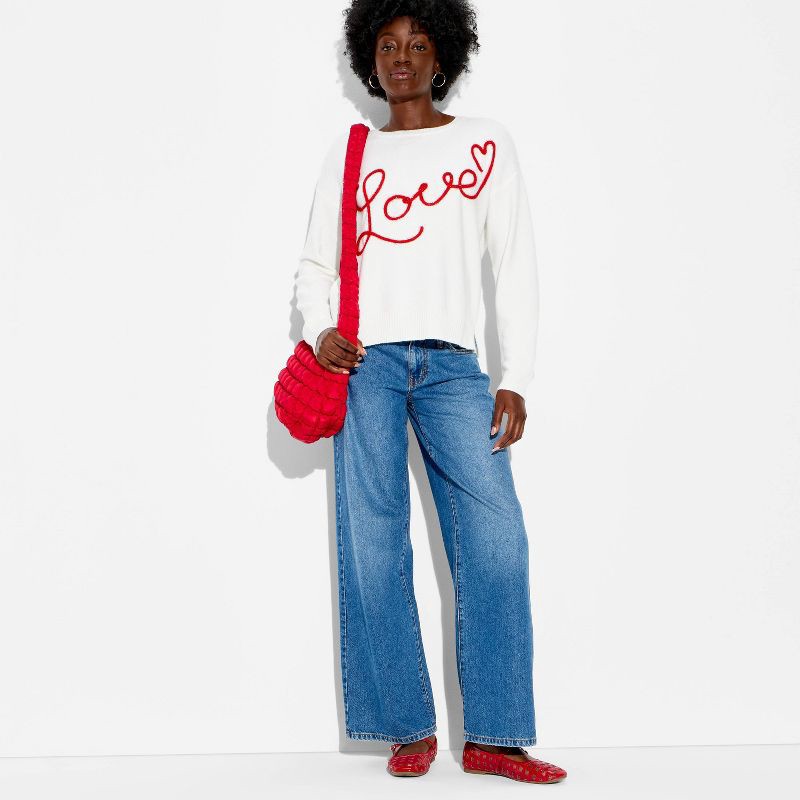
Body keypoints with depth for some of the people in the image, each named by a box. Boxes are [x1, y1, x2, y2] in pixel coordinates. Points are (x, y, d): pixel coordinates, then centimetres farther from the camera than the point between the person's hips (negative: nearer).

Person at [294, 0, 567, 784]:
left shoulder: (485, 142, 13)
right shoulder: (348, 151, 15)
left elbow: (515, 264, 8)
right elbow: (315, 262, 16)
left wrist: (515, 379, 1)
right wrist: (319, 331, -6)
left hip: (452, 364, 0)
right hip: (365, 359, 1)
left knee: (495, 536, -9)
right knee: (373, 544, -4)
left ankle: (492, 737, -1)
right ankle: (409, 728, 6)